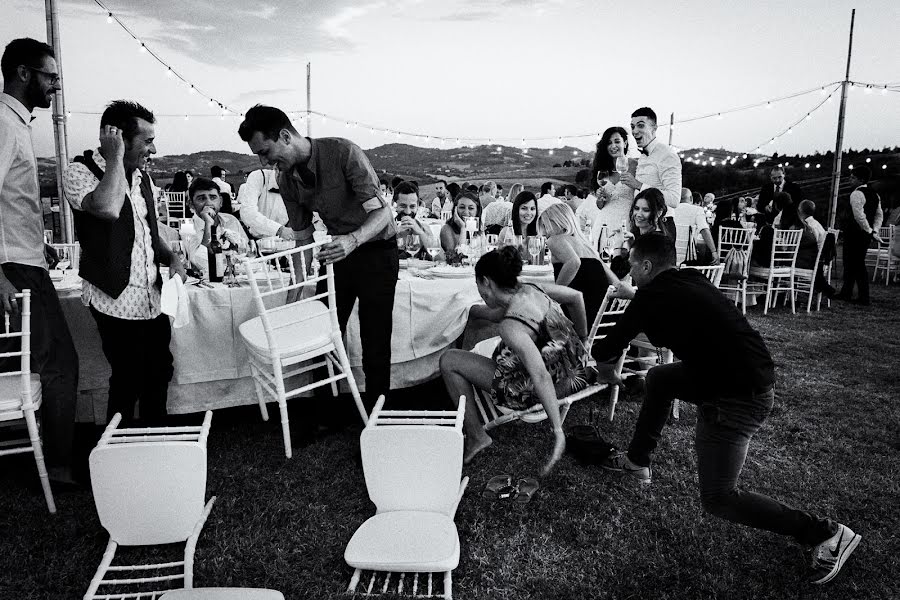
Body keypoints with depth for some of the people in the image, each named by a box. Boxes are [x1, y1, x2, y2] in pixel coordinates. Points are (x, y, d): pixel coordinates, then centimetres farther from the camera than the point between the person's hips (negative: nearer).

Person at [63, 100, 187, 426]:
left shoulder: (142, 176, 14)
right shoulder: (80, 172, -8)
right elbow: (107, 207, -31)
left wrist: (172, 258, 5)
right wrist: (114, 157, -17)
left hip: (153, 298, 7)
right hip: (117, 300, -7)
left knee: (159, 373, 12)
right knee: (128, 381, -3)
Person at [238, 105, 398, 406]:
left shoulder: (344, 152, -23)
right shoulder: (286, 179, -3)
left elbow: (382, 213, -26)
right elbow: (303, 238, 5)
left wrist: (353, 240, -45)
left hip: (376, 249, -6)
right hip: (338, 250, 6)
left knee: (374, 342, -5)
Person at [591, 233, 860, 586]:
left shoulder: (652, 296, -14)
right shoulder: (686, 281, 9)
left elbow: (607, 350, -6)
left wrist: (606, 368, 15)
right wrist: (634, 294, 49)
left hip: (738, 397, -10)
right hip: (742, 376, 10)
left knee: (717, 500, -4)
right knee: (658, 378, 24)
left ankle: (826, 535, 5)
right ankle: (637, 461, 35)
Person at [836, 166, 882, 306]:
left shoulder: (856, 194, -15)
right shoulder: (874, 194, 14)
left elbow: (859, 216, -23)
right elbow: (879, 215, 15)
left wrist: (870, 231, -17)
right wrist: (874, 231, 8)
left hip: (855, 233, -9)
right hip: (865, 235, 9)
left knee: (857, 265, -1)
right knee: (854, 262, 15)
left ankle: (863, 298, 4)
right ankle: (845, 293, 21)